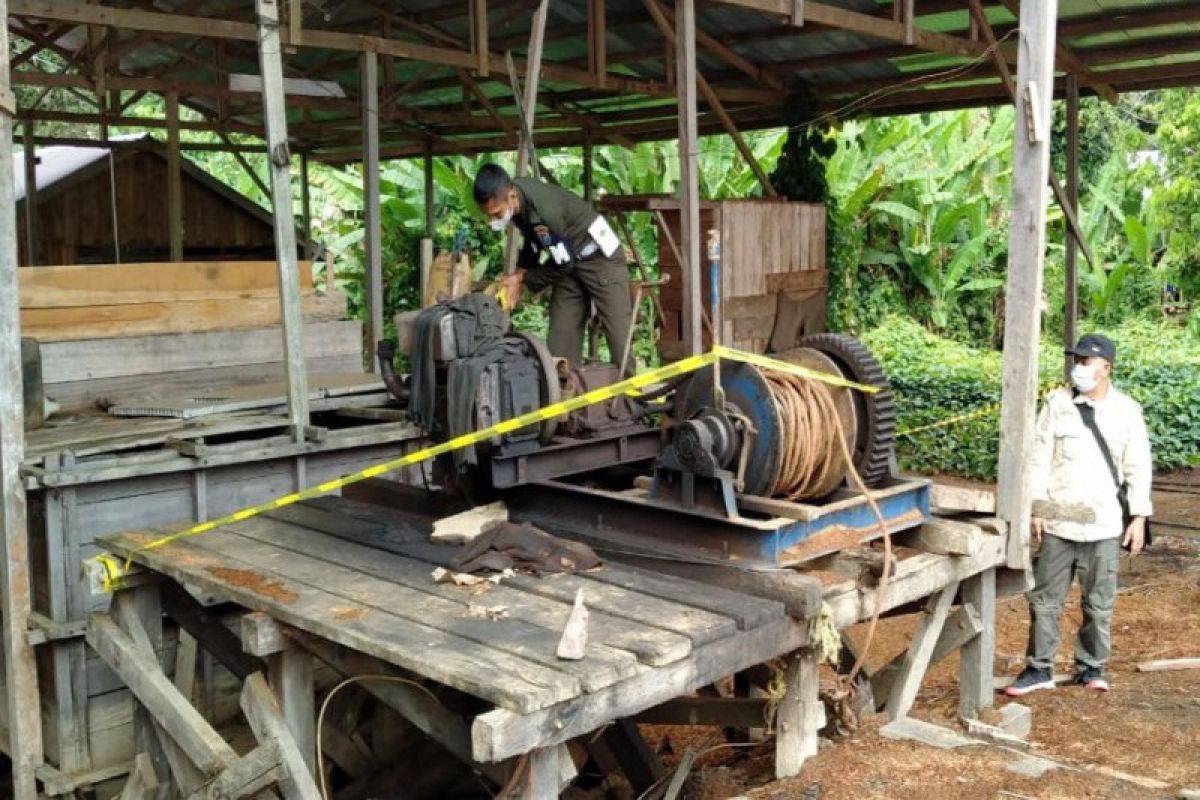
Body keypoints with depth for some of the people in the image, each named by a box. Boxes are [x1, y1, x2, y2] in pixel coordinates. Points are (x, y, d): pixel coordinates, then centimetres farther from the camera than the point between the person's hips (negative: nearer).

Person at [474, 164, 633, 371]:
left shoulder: (545, 209, -34)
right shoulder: (510, 194, -10)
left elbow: (563, 263, -21)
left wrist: (524, 280, -11)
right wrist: (520, 273, -3)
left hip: (600, 257, -8)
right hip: (569, 259, 8)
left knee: (618, 334, -9)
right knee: (560, 337, 3)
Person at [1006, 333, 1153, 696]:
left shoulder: (1127, 410, 0)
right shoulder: (1058, 403, -2)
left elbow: (1138, 468, 3)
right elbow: (1040, 458, 0)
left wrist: (1139, 517, -1)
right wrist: (1035, 507, -4)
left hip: (1104, 526, 0)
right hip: (1058, 522, 0)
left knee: (1099, 603, 9)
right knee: (1045, 598, 5)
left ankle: (1090, 666, 24)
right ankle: (1039, 668, 15)